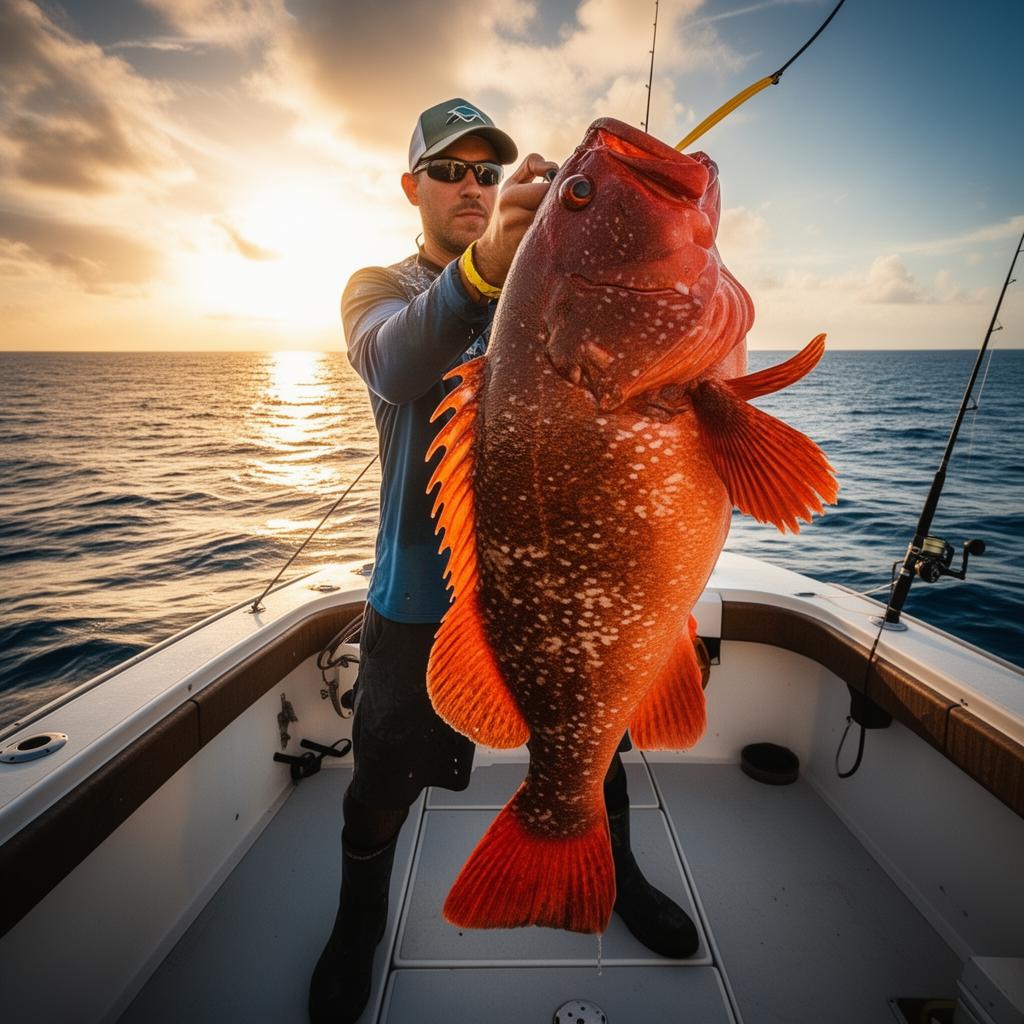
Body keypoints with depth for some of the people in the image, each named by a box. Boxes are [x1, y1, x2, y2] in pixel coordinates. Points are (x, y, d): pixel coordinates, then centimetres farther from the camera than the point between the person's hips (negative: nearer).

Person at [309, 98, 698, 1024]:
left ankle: (619, 876, 48)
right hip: (422, 588, -1)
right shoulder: (378, 287, 0)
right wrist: (483, 266, -45)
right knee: (388, 773, 11)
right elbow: (394, 365, -26)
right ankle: (360, 920, 43)